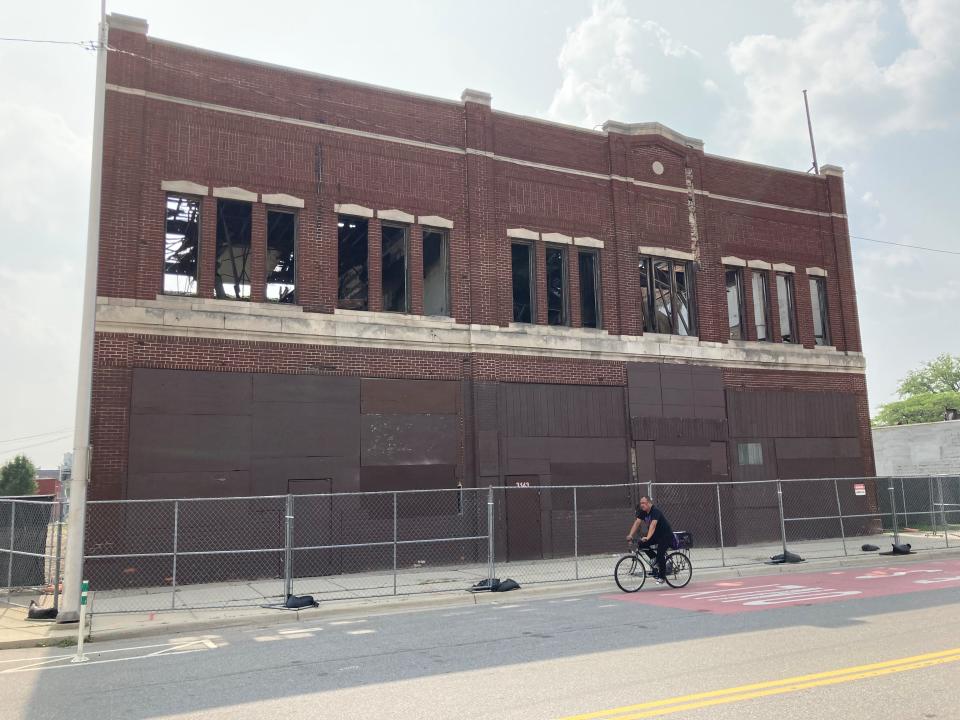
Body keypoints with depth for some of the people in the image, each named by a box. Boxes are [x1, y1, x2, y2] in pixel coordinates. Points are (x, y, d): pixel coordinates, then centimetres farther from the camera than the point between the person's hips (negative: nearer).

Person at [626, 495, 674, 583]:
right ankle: (656, 560, 6)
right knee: (642, 544, -12)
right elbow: (637, 522, -13)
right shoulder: (642, 512, -4)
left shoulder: (655, 511, -26)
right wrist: (630, 535, -26)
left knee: (660, 554, -17)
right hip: (656, 534, 7)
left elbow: (653, 524, -40)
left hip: (666, 535, -7)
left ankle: (661, 577, 1)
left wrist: (647, 537, -52)